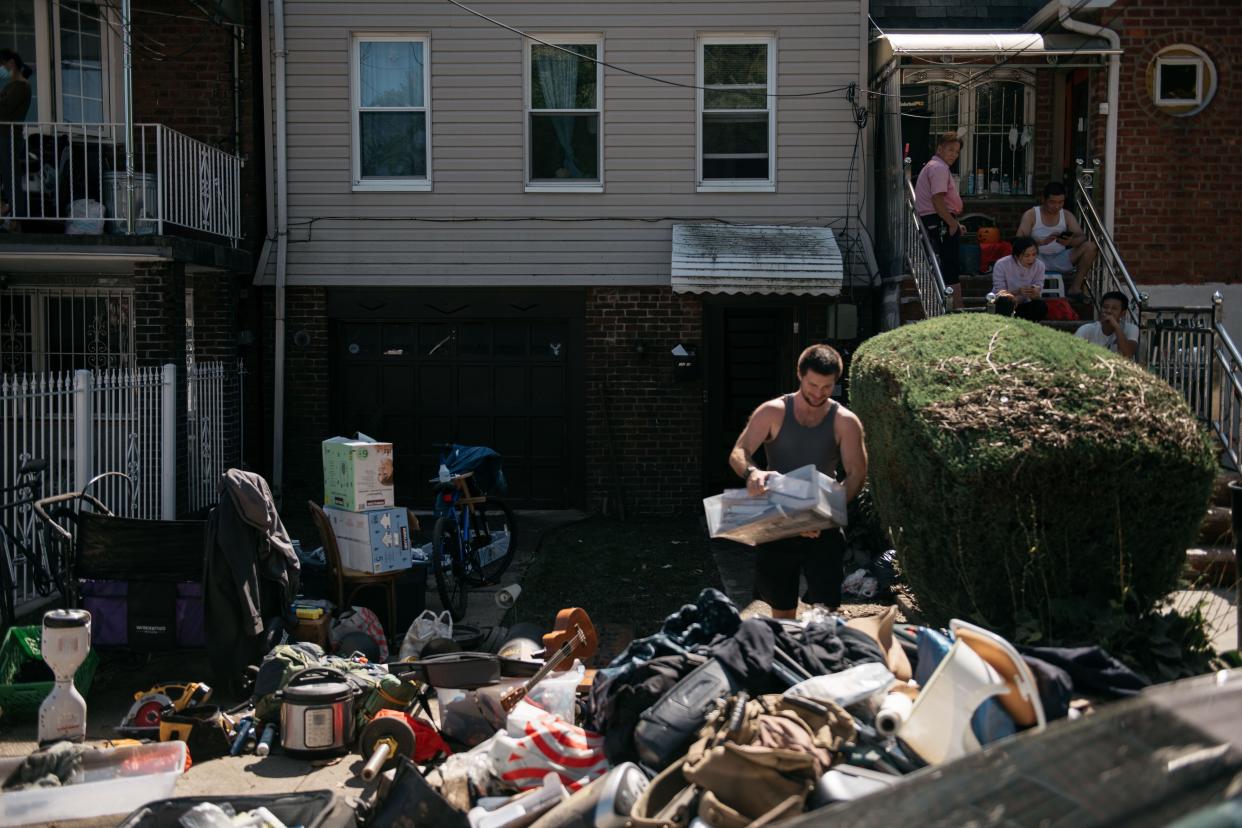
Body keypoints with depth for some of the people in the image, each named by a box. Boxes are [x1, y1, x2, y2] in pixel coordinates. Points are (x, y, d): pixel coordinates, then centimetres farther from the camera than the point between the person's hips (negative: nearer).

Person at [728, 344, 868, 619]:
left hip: (823, 530, -1)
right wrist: (751, 472, -35)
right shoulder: (773, 412, -3)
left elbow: (857, 474, -7)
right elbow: (737, 454, -9)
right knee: (781, 609, 12)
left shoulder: (845, 422, -3)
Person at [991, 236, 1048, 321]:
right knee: (1005, 300, -38)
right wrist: (1018, 291, -34)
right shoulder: (1002, 265, -17)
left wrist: (1035, 294, -32)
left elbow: (1038, 294, -7)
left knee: (1041, 306, -28)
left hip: (1023, 306, 4)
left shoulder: (1039, 266, -8)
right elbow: (999, 292, -16)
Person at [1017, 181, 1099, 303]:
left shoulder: (1067, 215, 8)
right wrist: (1042, 241, -33)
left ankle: (1075, 288, -17)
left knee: (1090, 247, -16)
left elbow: (1082, 237, -3)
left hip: (1060, 260, 4)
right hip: (1038, 259, -4)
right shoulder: (1030, 215, -3)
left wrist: (1070, 242, -28)